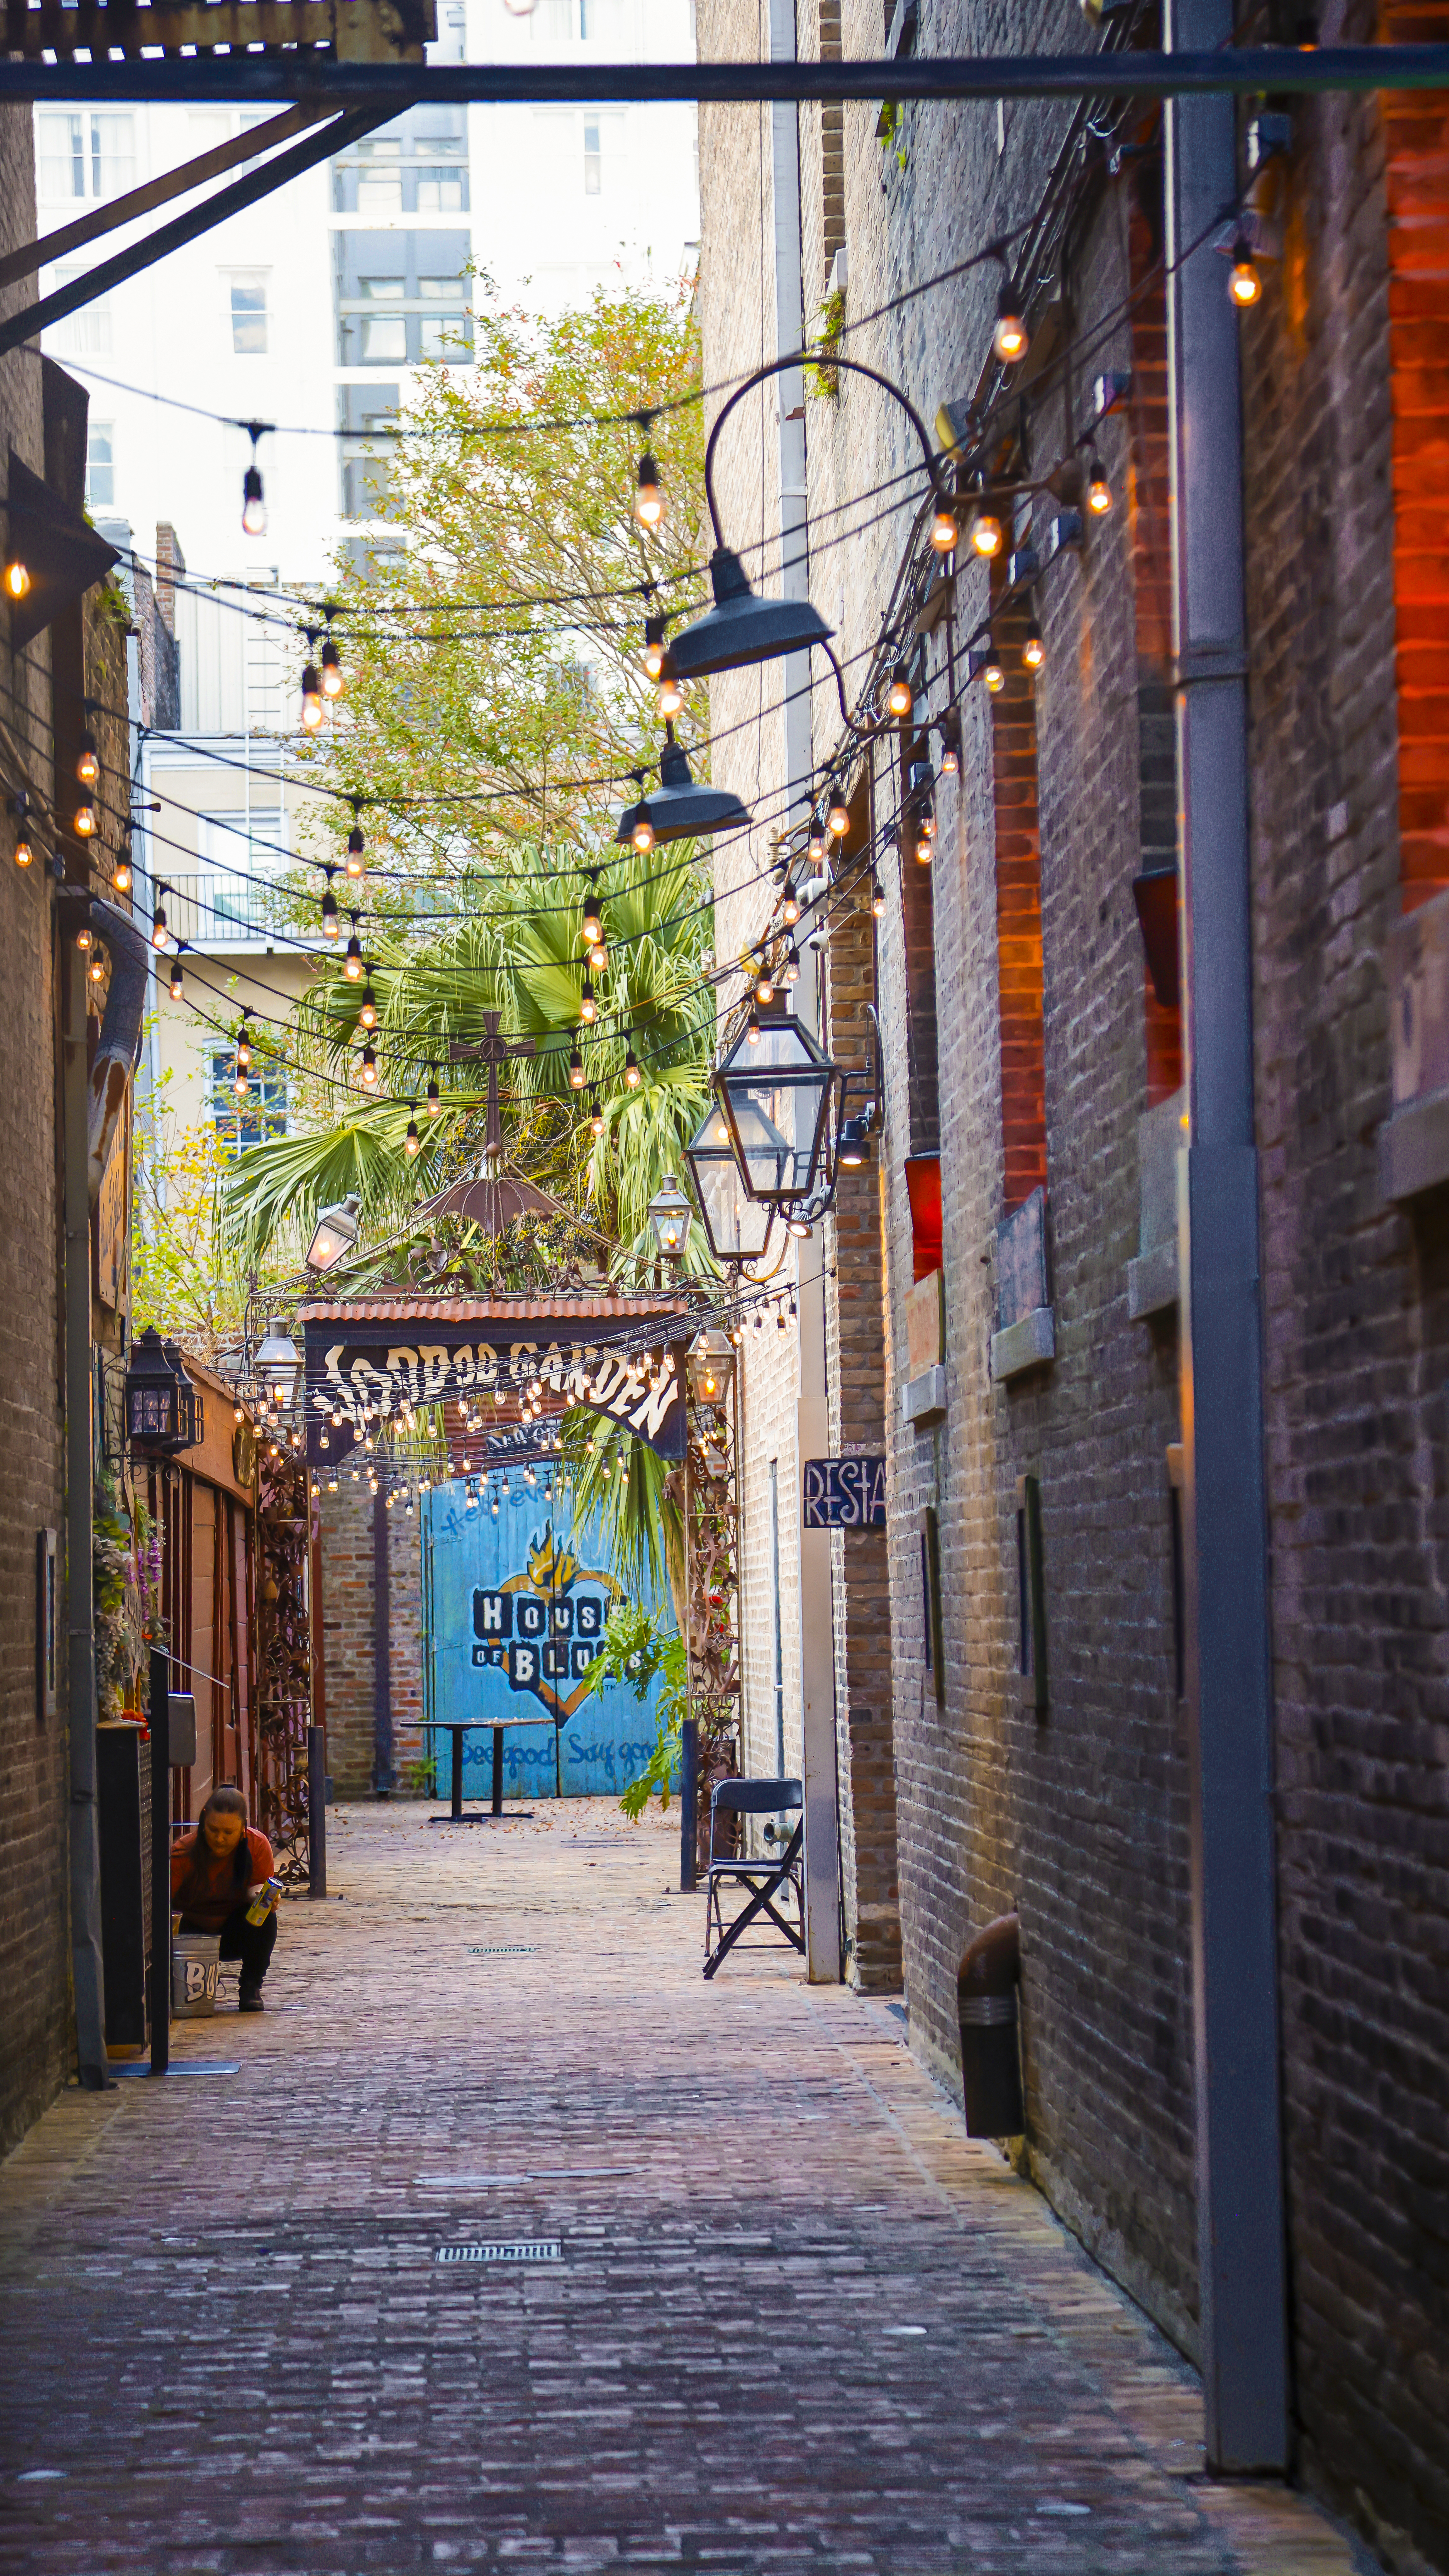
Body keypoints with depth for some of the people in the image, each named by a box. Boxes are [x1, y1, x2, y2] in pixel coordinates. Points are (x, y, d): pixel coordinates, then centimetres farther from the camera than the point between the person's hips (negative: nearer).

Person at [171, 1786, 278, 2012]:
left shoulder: (258, 1845, -16)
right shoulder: (183, 1852, -23)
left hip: (234, 1932, 1)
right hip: (194, 1931, -1)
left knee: (266, 1915, -29)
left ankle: (251, 1989, -8)